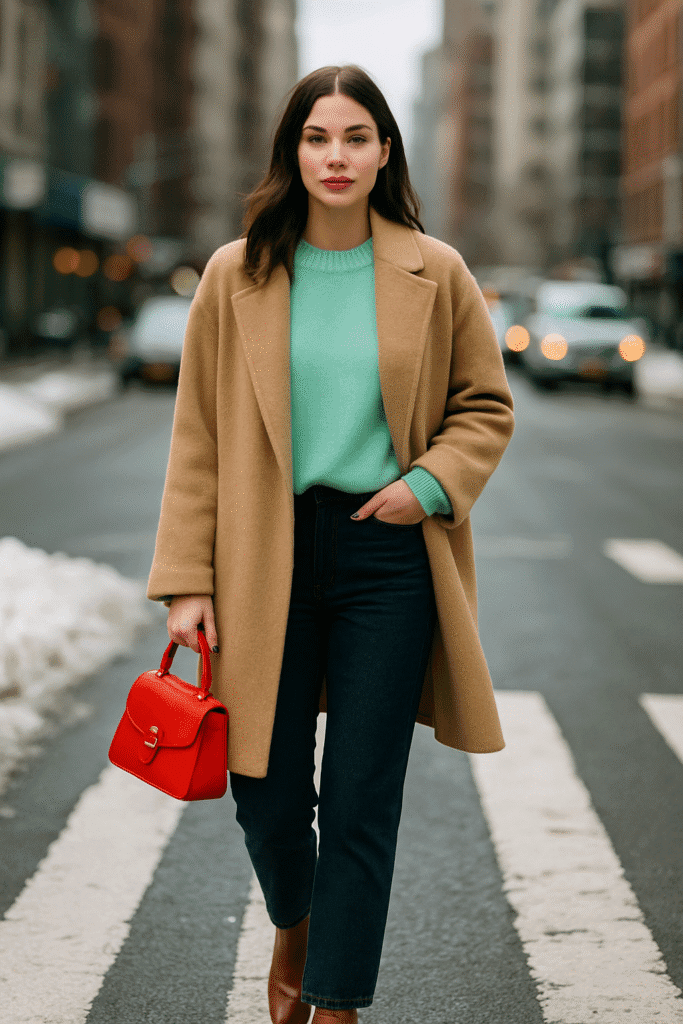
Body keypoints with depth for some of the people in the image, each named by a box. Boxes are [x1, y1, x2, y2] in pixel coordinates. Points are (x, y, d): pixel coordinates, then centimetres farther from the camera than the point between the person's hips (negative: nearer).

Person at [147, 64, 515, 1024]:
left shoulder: (436, 274, 1)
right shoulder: (237, 275, 2)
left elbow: (486, 405, 11)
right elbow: (198, 434, 2)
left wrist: (432, 481, -8)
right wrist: (187, 579, -3)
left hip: (387, 554, -1)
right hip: (268, 555, 1)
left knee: (361, 800, 0)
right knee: (267, 788, 7)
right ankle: (294, 928, 41)